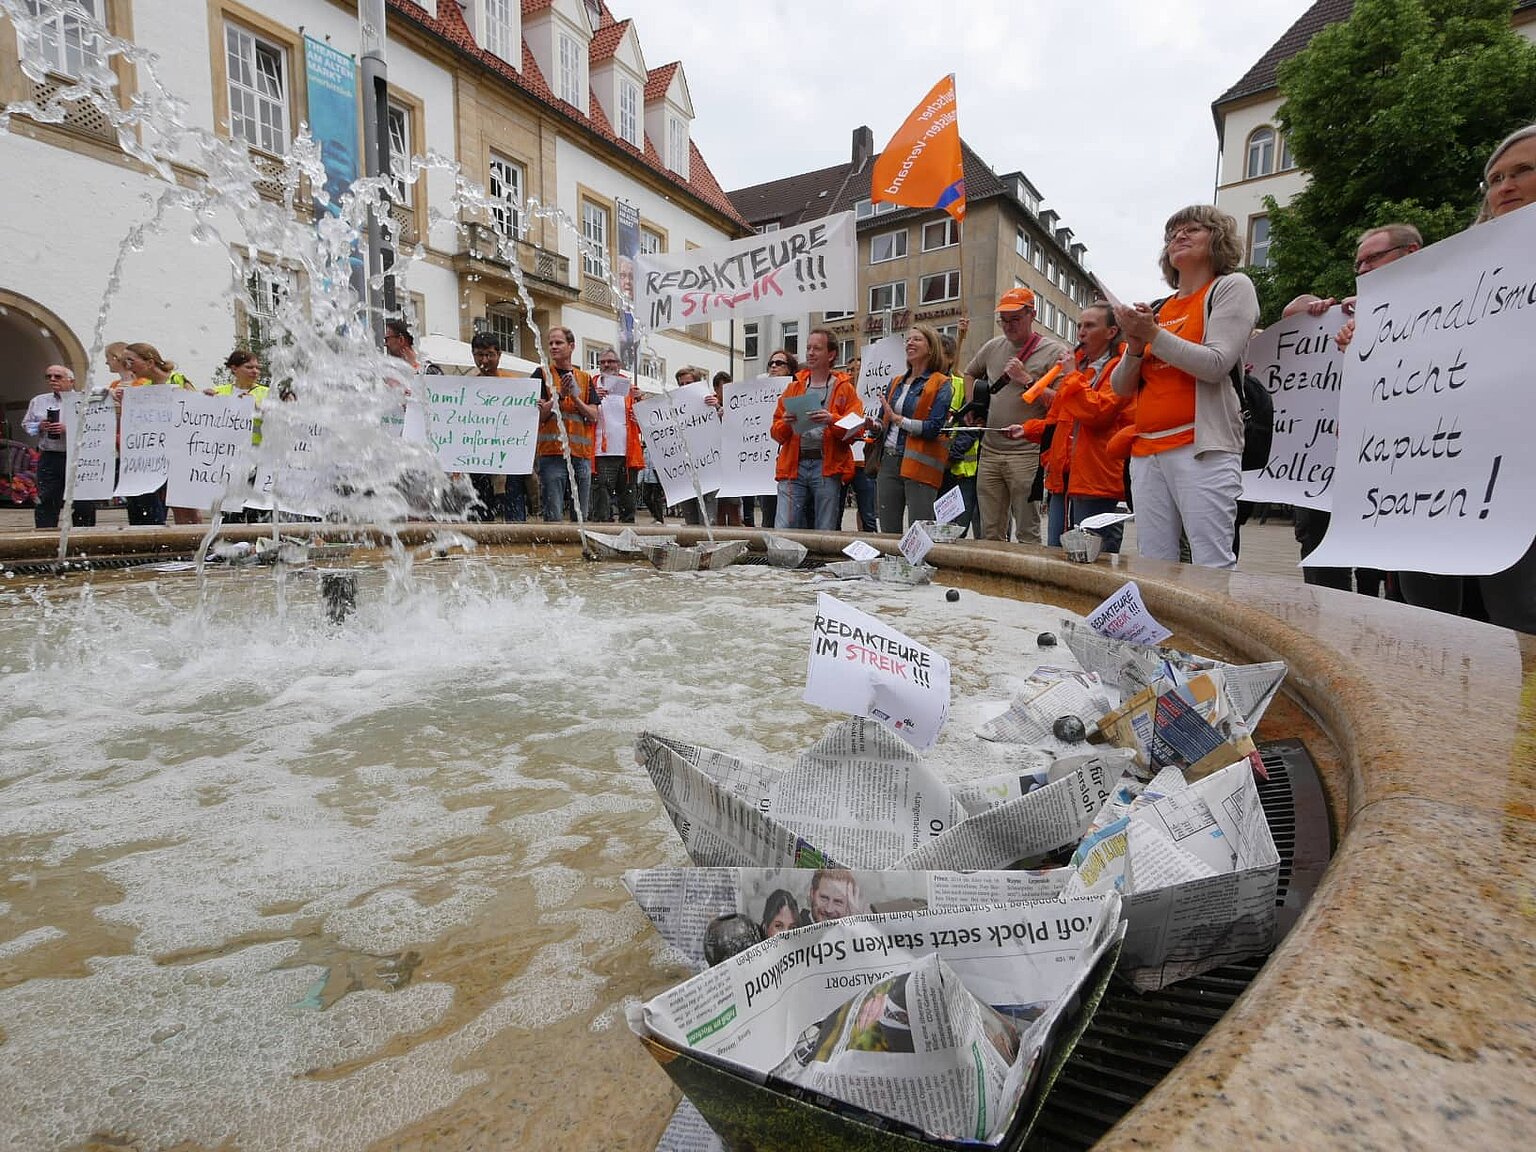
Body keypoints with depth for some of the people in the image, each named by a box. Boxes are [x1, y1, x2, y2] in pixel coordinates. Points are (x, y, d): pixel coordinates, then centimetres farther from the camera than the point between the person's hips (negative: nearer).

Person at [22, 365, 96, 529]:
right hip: (48, 458, 4)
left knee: (83, 503, 1)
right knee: (45, 502, 3)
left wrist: (69, 428, -18)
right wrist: (39, 426, -1)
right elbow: (27, 424, 20)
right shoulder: (39, 401, 16)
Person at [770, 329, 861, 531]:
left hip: (827, 467, -2)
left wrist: (831, 420, -18)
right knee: (783, 529, -4)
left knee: (825, 533, 1)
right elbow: (775, 432, 13)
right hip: (794, 466, 2)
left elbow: (856, 429, -2)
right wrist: (785, 423, -8)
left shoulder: (844, 388, 10)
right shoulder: (794, 387, 18)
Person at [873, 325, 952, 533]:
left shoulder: (941, 384, -2)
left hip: (919, 465, -6)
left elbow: (935, 428, -13)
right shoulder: (896, 382, 17)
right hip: (889, 461, 6)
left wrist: (898, 419, -10)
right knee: (888, 532, 10)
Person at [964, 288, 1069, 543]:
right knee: (989, 535, 10)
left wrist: (1027, 379, -15)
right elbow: (969, 373, 32)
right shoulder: (993, 346, 14)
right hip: (989, 452, 5)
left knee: (1027, 533, -2)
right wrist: (972, 405, 18)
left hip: (1027, 453, -5)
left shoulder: (1054, 352, -3)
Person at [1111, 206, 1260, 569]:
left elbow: (1215, 365, -9)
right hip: (1147, 451, 6)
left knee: (1212, 568, -10)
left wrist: (1153, 334, -7)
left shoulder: (1232, 286, 7)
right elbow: (1122, 387, 17)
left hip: (1202, 447, -5)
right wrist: (1135, 347, -1)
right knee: (1152, 570, 5)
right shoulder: (1157, 308, 20)